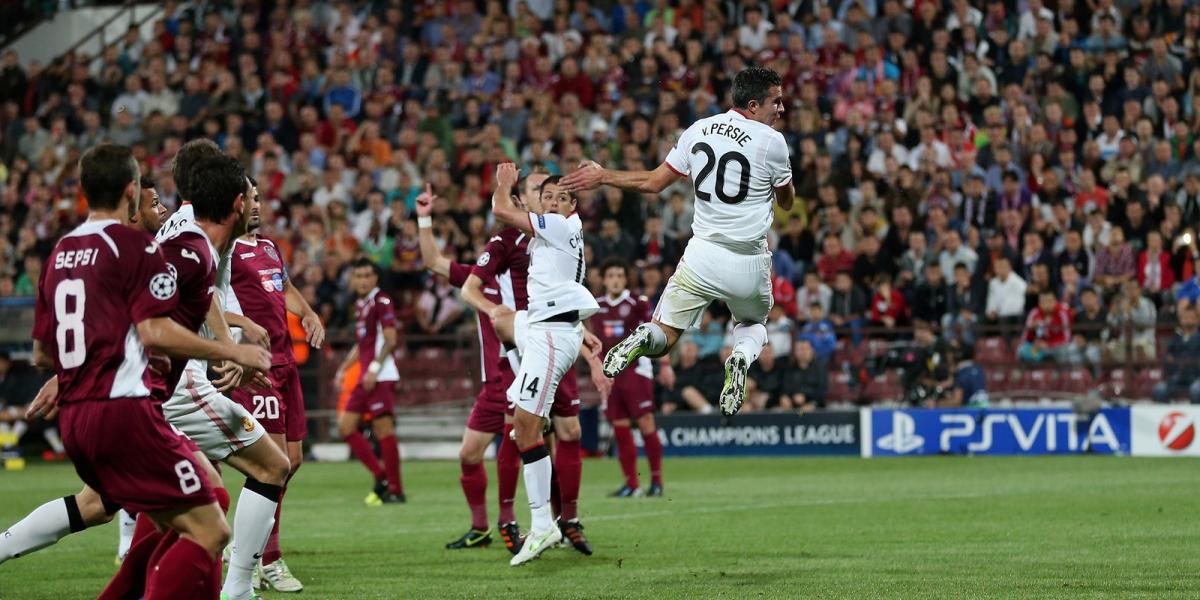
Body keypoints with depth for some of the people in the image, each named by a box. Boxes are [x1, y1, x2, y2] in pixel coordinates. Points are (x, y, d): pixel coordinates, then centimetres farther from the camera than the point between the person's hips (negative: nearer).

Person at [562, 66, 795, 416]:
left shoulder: (699, 131, 2)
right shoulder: (772, 141, -9)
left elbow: (655, 182, 7)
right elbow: (787, 202, 6)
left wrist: (602, 177, 19)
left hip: (703, 256, 2)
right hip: (749, 265, -2)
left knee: (663, 339, 11)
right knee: (754, 324, 27)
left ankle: (644, 338, -27)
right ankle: (742, 357, -9)